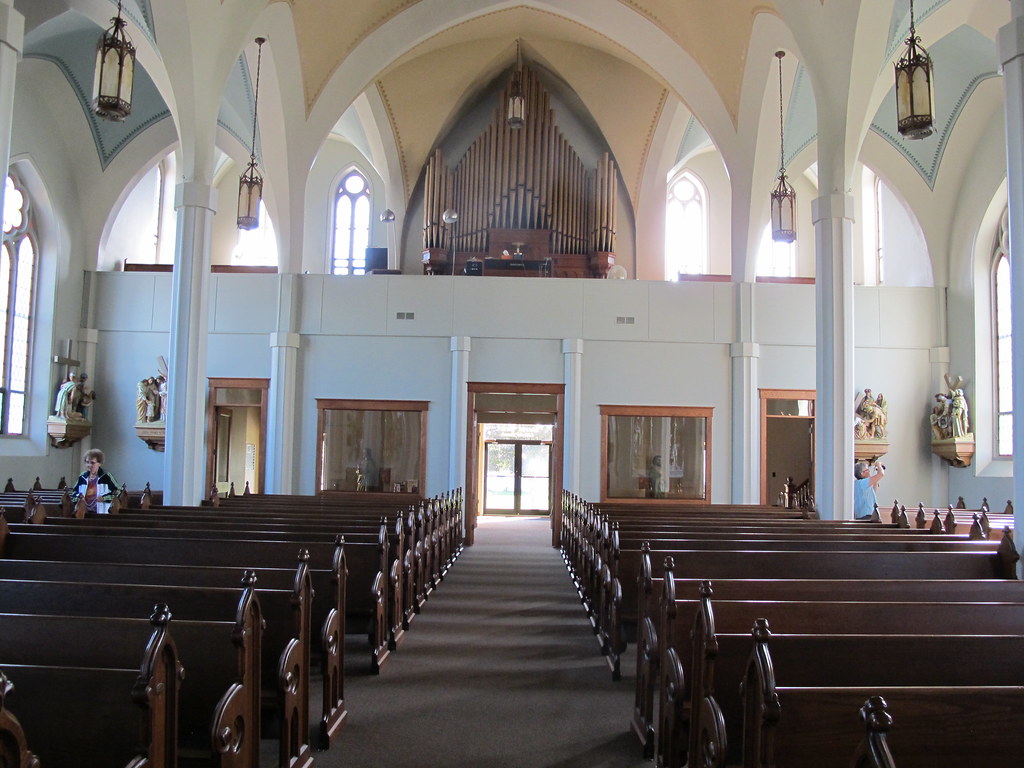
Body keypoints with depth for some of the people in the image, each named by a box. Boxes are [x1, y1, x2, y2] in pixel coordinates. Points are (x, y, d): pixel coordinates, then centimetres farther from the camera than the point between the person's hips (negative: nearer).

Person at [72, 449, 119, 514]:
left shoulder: (106, 476, -3)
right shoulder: (82, 477, 11)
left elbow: (117, 493, -3)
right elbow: (74, 493, 21)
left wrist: (104, 498, -17)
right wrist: (78, 496, -1)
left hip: (101, 514, -4)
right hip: (83, 513, 4)